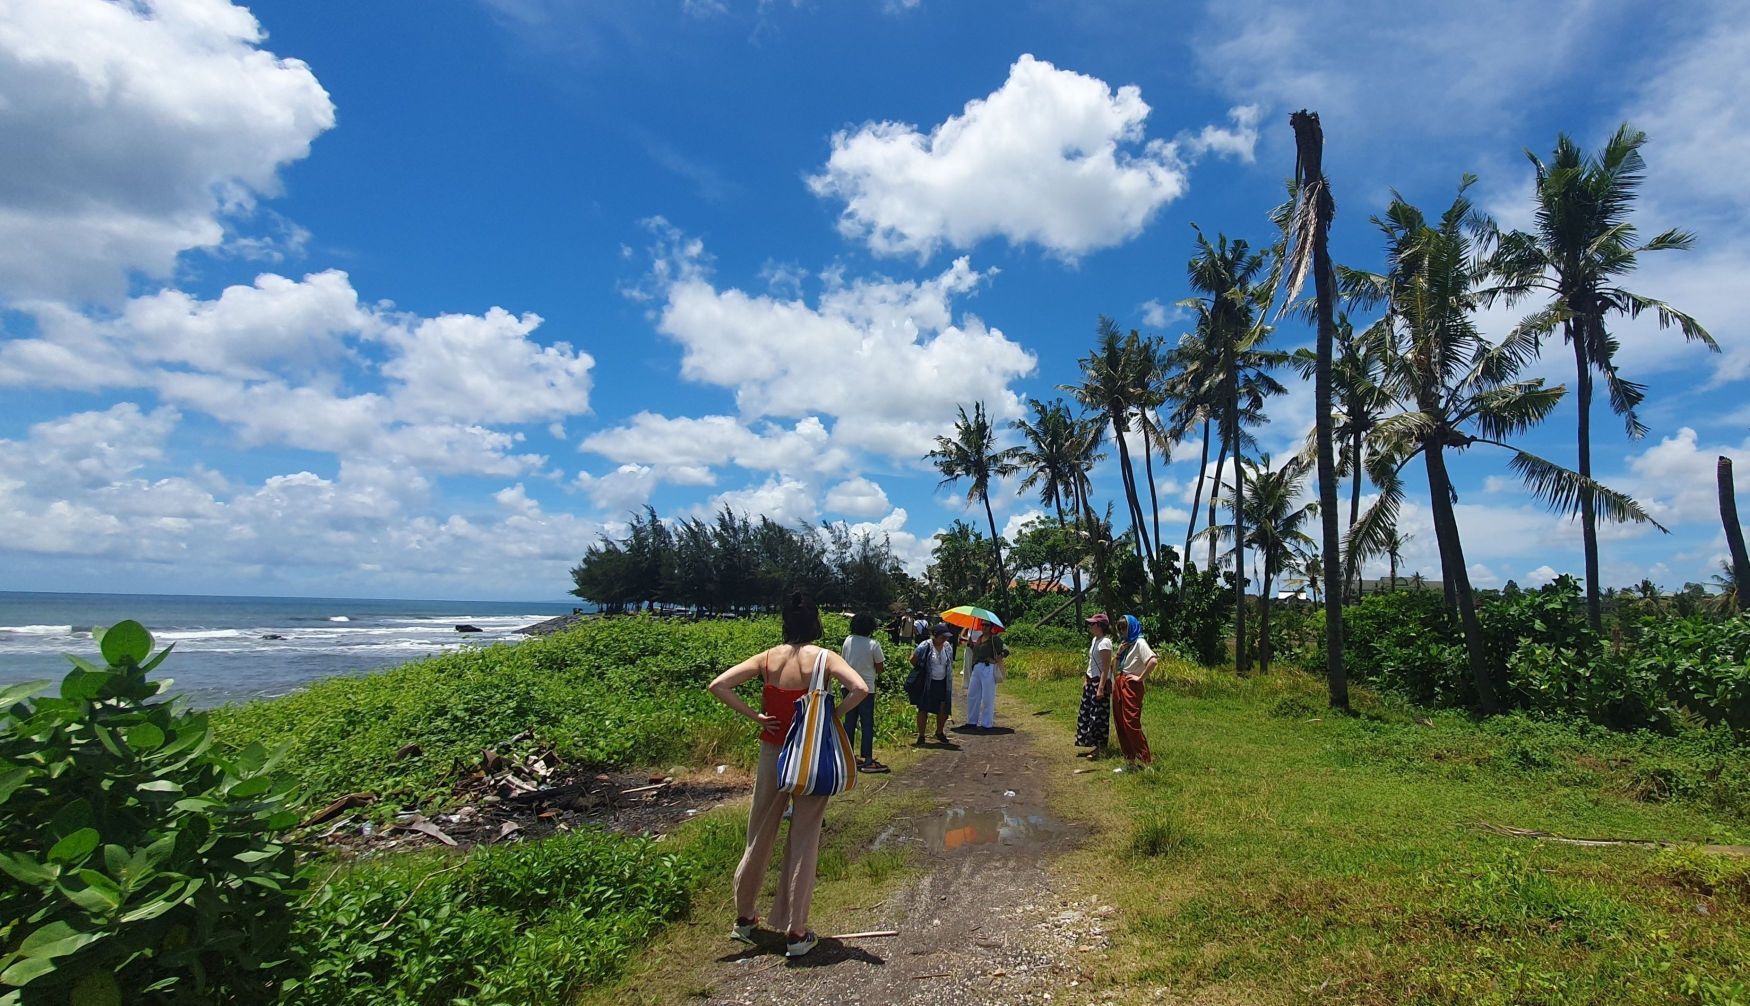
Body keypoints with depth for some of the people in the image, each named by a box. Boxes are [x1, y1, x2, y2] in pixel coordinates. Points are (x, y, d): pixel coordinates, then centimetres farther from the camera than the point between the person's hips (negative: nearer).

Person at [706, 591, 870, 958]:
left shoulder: (767, 658, -3)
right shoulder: (824, 658, -11)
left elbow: (718, 686, -9)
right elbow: (860, 689, -24)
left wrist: (755, 717, -6)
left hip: (773, 753, 3)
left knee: (760, 835, 18)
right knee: (804, 841, 7)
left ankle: (744, 918, 34)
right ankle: (795, 933, 14)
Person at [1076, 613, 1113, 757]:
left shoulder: (1104, 642, -18)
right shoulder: (1095, 640, 11)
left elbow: (1106, 668, -20)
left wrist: (1101, 688, -22)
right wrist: (1086, 680, 18)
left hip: (1100, 682, -10)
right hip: (1091, 681, 10)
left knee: (1098, 716, -2)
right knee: (1086, 713, 13)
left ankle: (1100, 748, 8)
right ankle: (1092, 746, 22)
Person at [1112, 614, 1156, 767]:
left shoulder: (1139, 643, -9)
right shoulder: (1127, 643, 17)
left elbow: (1153, 661, -25)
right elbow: (1116, 665, 21)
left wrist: (1141, 678, -17)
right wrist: (1119, 653, 3)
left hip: (1131, 685, -9)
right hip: (1119, 684, 9)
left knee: (1131, 723, -12)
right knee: (1121, 723, 8)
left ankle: (1146, 759, -5)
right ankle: (1130, 759, 14)